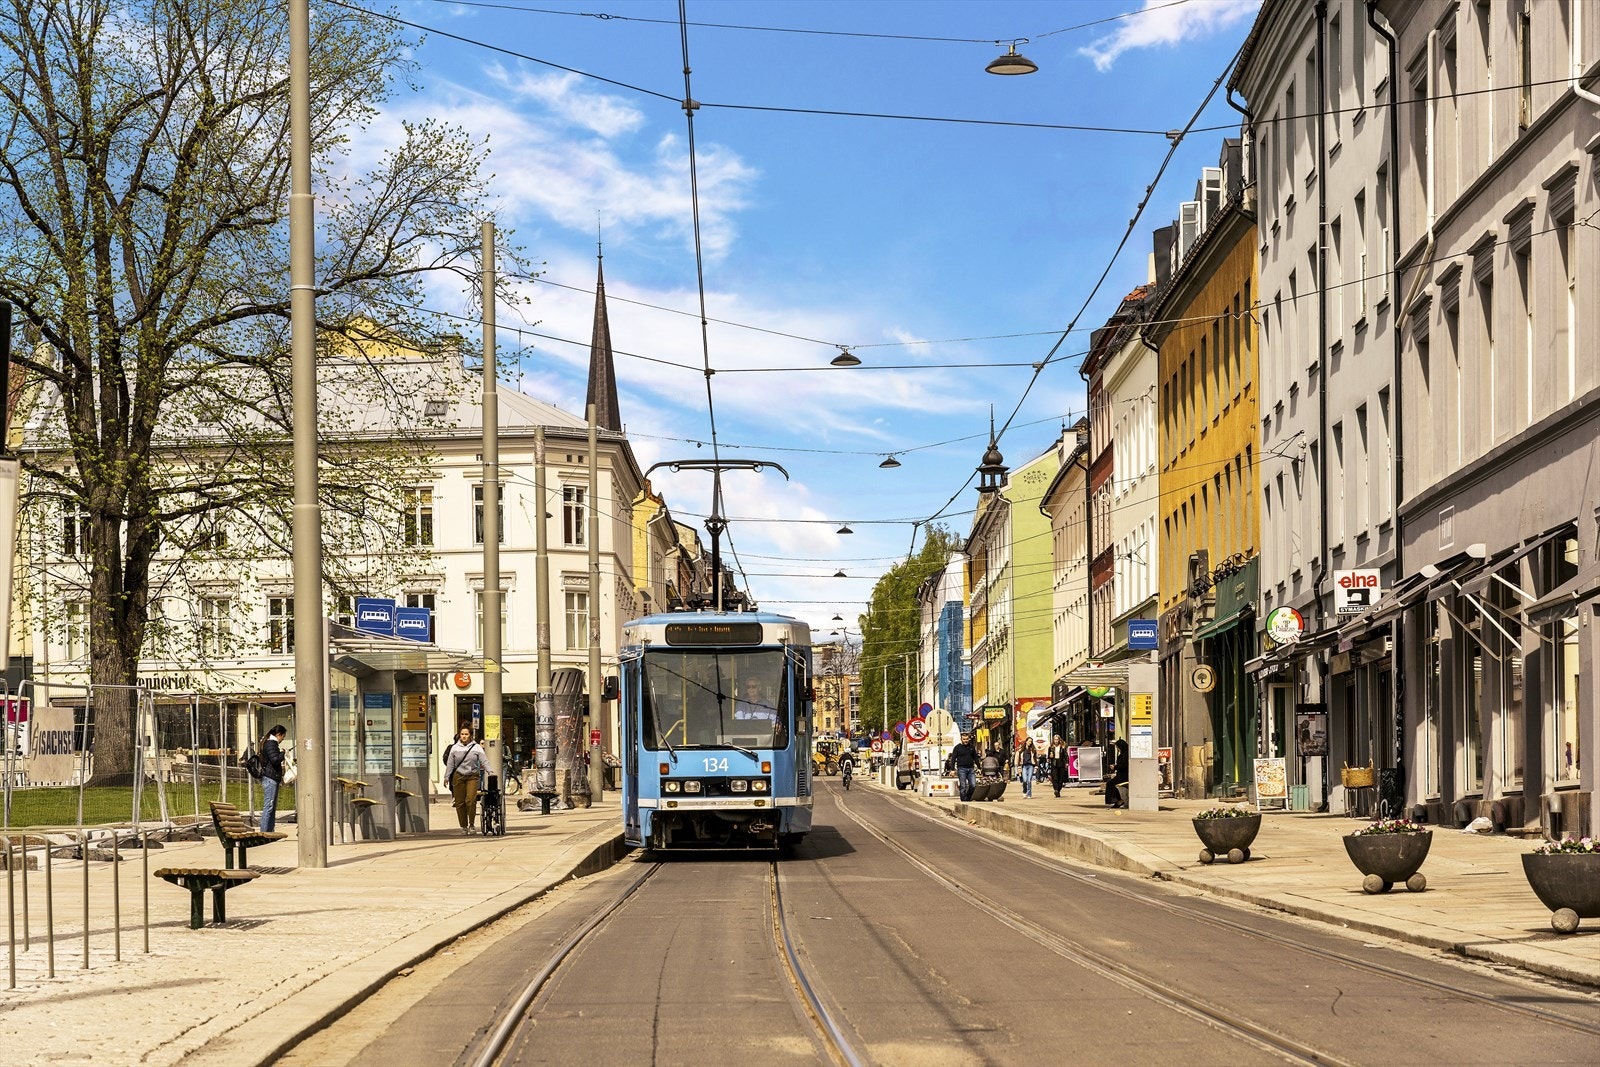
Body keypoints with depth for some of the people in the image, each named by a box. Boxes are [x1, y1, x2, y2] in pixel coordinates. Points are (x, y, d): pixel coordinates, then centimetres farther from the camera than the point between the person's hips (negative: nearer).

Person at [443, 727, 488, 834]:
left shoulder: (476, 747, 2)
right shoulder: (455, 748, 8)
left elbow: (484, 761, -3)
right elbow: (450, 764, 12)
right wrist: (446, 777, 9)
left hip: (472, 776, -2)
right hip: (458, 776, 2)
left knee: (471, 800, -16)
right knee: (460, 803, 1)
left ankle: (471, 824, -3)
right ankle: (463, 826, 11)